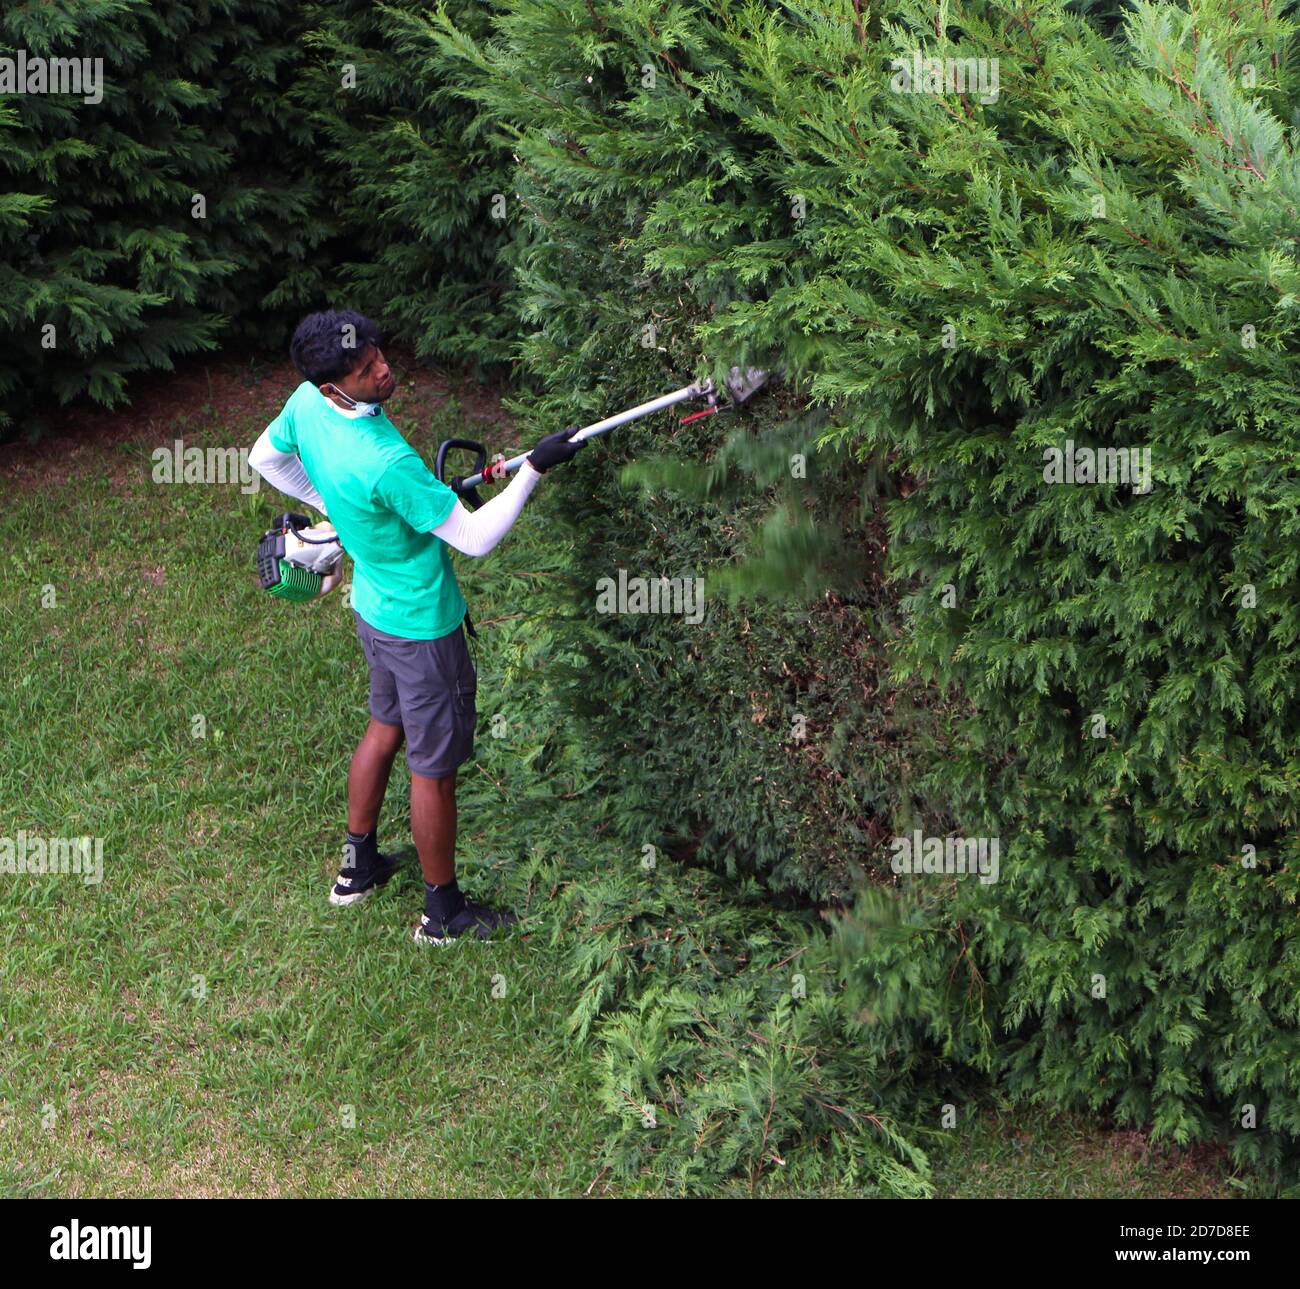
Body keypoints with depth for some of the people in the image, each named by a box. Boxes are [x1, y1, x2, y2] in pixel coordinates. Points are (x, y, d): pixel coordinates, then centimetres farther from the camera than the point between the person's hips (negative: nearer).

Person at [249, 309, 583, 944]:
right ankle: (444, 910, 27)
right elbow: (475, 538, -28)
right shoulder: (387, 463, -37)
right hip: (421, 625, -9)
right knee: (434, 766, 9)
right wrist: (533, 469, -24)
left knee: (386, 725, 29)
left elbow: (264, 457, 11)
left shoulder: (306, 403, -12)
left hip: (373, 605, 9)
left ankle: (358, 866, 46)